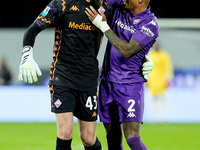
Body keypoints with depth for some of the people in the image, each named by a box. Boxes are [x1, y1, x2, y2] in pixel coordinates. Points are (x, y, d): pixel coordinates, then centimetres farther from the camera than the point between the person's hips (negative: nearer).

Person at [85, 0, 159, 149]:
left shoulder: (150, 24, -13)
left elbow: (127, 51, -21)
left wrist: (103, 26, -18)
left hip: (131, 85, -6)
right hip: (107, 83, 6)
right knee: (113, 136, 10)